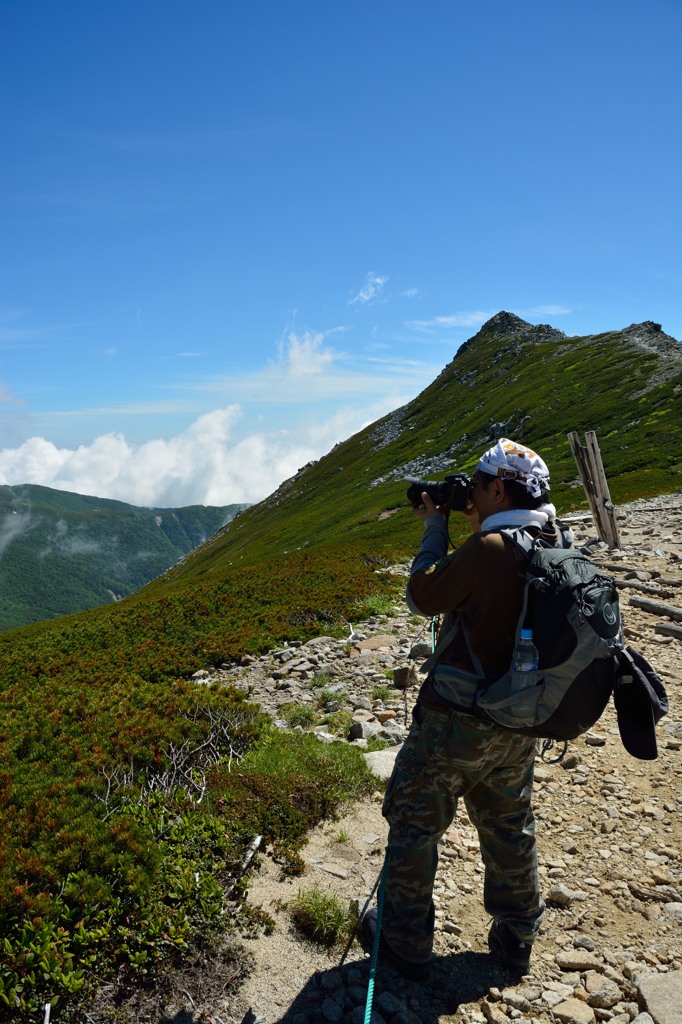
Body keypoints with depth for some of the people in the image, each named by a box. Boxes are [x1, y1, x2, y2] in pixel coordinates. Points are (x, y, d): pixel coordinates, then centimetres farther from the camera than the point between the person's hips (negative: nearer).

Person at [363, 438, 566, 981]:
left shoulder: (488, 548, -26)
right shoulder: (559, 546, -1)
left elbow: (423, 597, -12)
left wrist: (435, 529, -2)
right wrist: (478, 526, 9)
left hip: (457, 720, -7)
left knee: (414, 820, 12)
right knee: (510, 826, 24)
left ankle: (406, 941, 27)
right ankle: (516, 938, 40)